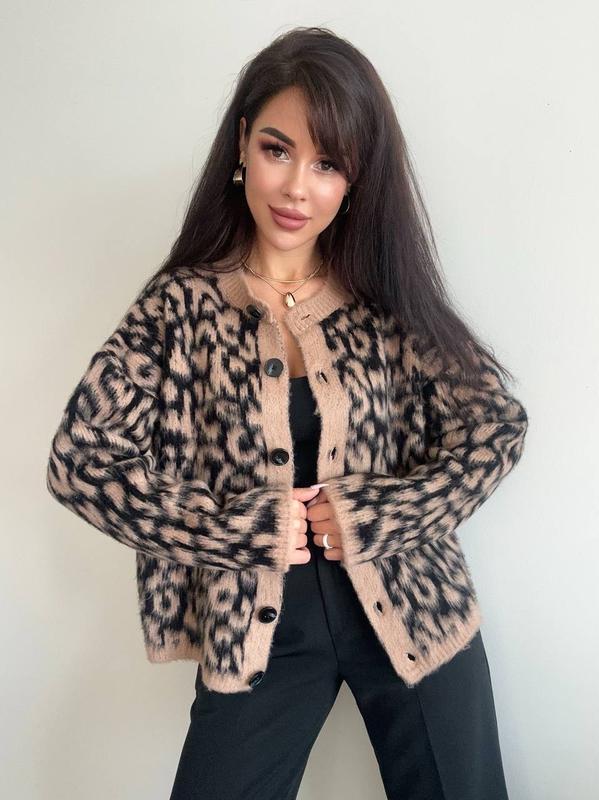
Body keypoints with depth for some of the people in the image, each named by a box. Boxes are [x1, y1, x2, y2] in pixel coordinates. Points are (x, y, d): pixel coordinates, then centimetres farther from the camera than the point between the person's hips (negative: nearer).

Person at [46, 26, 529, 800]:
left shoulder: (391, 296, -3)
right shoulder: (182, 304, -6)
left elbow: (496, 425, -3)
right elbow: (81, 459, -10)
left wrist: (368, 515, -15)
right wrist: (247, 527, -15)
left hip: (411, 610, 2)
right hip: (257, 625, -1)